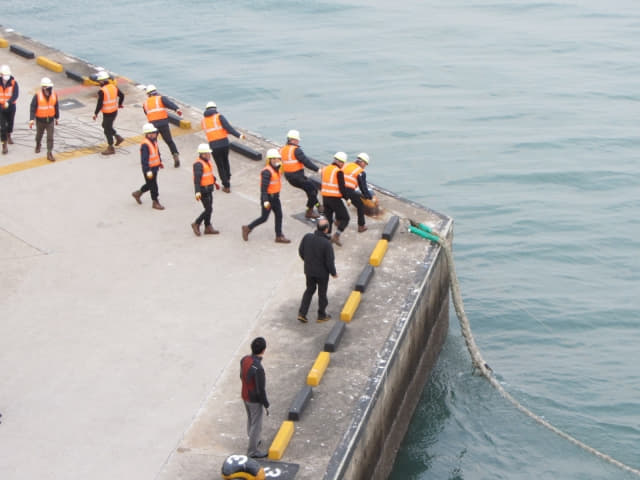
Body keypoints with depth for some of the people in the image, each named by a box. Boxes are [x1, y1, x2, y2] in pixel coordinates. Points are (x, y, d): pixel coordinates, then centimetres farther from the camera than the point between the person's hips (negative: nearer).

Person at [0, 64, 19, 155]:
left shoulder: (13, 83, -11)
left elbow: (15, 95, -21)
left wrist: (8, 102, -36)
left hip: (11, 106, 1)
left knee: (10, 123, 22)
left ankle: (9, 136, 52)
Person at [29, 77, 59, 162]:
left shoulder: (54, 95, -6)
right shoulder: (37, 96, -16)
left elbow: (56, 107, 7)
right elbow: (33, 108, -15)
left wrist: (57, 118, 16)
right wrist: (31, 120, -21)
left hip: (50, 120, 1)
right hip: (40, 120, -1)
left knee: (50, 137, -3)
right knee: (39, 135, 20)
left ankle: (49, 153, 0)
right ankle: (38, 146, 49)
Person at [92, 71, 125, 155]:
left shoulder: (101, 91, -22)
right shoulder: (114, 87, 0)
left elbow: (99, 104, -21)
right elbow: (122, 95, 11)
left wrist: (95, 114, -9)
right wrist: (120, 104, 29)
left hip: (107, 114, -8)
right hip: (115, 111, 8)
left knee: (107, 130, 6)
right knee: (105, 125, 27)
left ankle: (110, 148, 16)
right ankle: (118, 137, 26)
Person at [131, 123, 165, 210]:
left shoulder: (154, 141, 4)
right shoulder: (145, 145, -25)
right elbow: (144, 159, -26)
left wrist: (160, 162, 29)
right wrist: (148, 171, -28)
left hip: (155, 167, 9)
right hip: (149, 168, -9)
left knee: (150, 184, 21)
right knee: (153, 186, 2)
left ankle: (138, 193, 40)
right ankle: (155, 202, 14)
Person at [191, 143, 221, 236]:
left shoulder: (207, 161, 8)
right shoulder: (198, 164, -22)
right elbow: (197, 179, -29)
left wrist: (215, 182, 35)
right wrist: (197, 192, -36)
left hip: (209, 189, 9)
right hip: (203, 190, -9)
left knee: (209, 209, 14)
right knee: (208, 209, -5)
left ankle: (208, 228, 22)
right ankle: (196, 224, 9)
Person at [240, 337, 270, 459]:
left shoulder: (244, 359, -14)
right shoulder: (258, 368, -38)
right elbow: (261, 390, -28)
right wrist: (266, 405, -12)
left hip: (245, 396, 7)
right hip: (255, 400, -7)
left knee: (251, 419, 29)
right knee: (256, 425, 12)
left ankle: (253, 441, 49)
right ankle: (252, 451, 27)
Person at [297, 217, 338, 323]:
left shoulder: (307, 237, -14)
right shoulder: (327, 244, -28)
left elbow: (301, 252, 1)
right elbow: (330, 261, -20)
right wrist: (334, 273, -2)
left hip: (309, 270, 4)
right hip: (322, 272, -4)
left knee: (309, 290, 23)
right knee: (322, 293, 16)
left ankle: (302, 313, 19)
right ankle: (322, 315, 32)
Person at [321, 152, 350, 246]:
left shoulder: (325, 169, 8)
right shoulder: (339, 172, -14)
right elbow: (342, 187, -15)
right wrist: (347, 198, -4)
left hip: (325, 198, 7)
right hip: (335, 199, -7)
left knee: (328, 219, 17)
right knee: (345, 218, 5)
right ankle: (336, 236, -7)